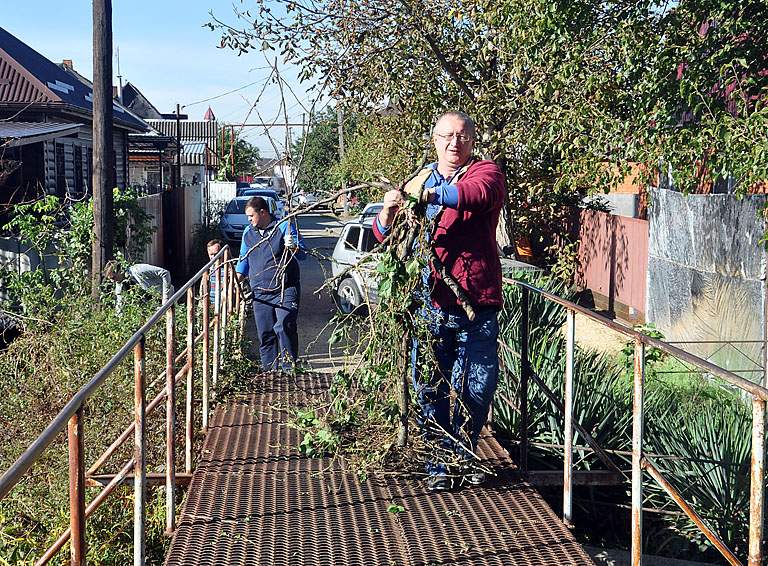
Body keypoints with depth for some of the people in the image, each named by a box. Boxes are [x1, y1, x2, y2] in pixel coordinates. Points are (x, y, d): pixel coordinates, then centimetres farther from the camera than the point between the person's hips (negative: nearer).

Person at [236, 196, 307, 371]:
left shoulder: (285, 227, -1)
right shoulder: (248, 233, 15)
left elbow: (303, 254, -3)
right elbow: (244, 258, 28)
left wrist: (293, 247, -24)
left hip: (285, 290, -5)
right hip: (260, 293, 5)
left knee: (284, 327, -19)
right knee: (265, 334, 5)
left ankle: (289, 368, -16)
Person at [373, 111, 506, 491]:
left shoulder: (485, 172, 3)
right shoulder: (419, 181, 13)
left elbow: (477, 193, -23)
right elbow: (383, 234, 8)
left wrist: (431, 194, -39)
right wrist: (388, 211, -15)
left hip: (477, 302, -2)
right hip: (430, 303, 2)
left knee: (479, 384, 4)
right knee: (430, 387, 2)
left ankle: (464, 455, 25)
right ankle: (438, 463, 16)